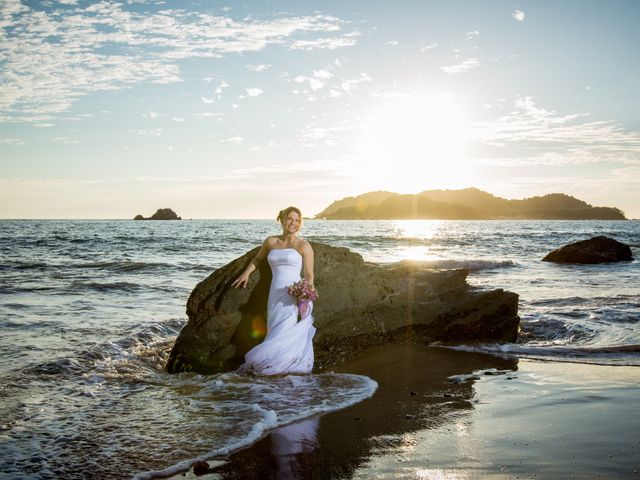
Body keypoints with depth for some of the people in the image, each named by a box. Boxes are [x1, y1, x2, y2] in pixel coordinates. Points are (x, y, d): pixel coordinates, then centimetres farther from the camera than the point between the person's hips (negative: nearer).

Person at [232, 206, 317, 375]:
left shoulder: (304, 246, 3)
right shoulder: (271, 241, 14)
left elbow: (309, 274, -1)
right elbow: (258, 259, 32)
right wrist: (246, 273, 18)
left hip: (294, 297, -4)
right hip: (275, 296, 4)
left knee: (283, 334, -15)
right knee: (284, 335, -3)